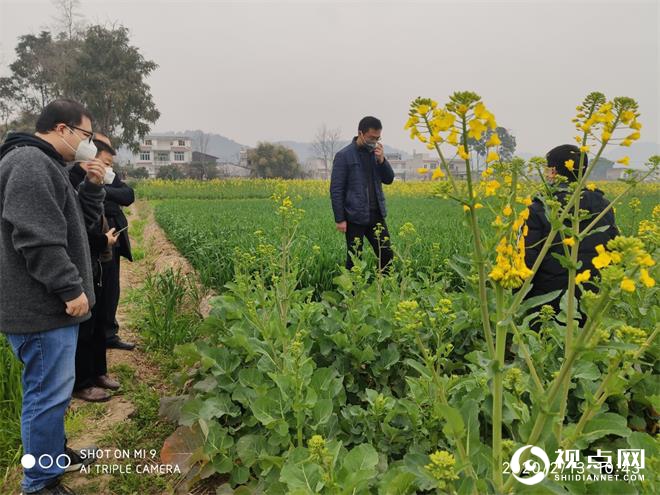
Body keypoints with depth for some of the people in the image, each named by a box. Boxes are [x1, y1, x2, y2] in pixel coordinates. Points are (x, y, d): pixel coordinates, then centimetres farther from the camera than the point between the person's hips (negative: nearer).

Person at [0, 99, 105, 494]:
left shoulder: (47, 165, 17)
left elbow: (80, 221, 21)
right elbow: (38, 238, -25)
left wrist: (93, 187, 6)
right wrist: (71, 288, -21)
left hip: (51, 300, 11)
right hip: (41, 305, -11)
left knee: (52, 388, 22)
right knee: (49, 392, -2)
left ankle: (52, 450, 38)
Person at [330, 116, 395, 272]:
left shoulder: (376, 152, 9)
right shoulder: (344, 155, -8)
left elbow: (389, 179, 10)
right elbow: (336, 189, -9)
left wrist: (382, 160, -8)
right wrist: (340, 219, -12)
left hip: (376, 215, 5)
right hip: (355, 217, -5)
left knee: (386, 254, 6)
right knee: (354, 259, 5)